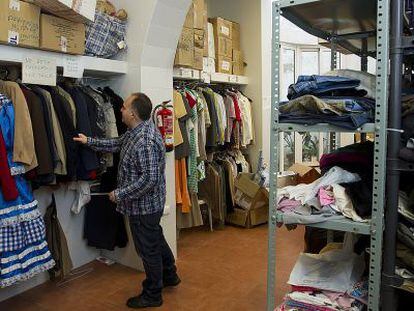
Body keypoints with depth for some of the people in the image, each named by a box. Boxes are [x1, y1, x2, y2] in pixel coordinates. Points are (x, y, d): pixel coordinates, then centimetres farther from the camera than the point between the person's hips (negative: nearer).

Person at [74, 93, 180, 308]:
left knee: (148, 248, 7)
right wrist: (89, 141, 16)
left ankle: (152, 295, 26)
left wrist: (120, 194, -22)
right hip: (149, 203, 10)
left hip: (143, 206, -10)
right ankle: (169, 276, 45)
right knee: (156, 240, 25)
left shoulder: (145, 141, -29)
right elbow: (117, 144, 18)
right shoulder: (137, 131, 3)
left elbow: (150, 178, -30)